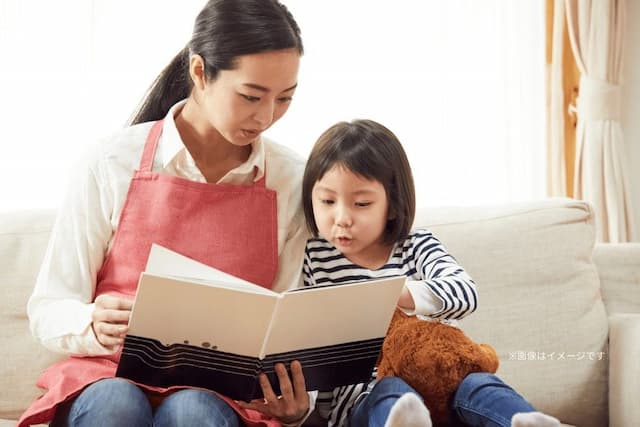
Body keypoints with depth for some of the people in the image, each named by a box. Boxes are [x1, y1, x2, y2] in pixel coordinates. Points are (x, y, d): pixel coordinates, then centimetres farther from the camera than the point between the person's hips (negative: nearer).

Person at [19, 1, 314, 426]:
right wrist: (94, 327, -24)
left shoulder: (294, 181, 0)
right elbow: (48, 311, -1)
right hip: (110, 378, 0)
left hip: (221, 392, 0)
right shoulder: (112, 164, -4)